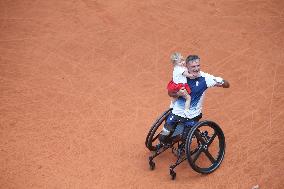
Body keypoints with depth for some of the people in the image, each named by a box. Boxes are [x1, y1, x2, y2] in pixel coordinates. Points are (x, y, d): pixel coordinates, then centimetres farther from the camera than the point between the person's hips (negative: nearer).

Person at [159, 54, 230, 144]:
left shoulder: (205, 78, -15)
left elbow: (227, 85, -13)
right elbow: (170, 93, 0)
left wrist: (221, 83, -37)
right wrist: (177, 94, -23)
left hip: (192, 116, -1)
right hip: (177, 112, 2)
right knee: (163, 138, 6)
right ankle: (165, 144, 40)